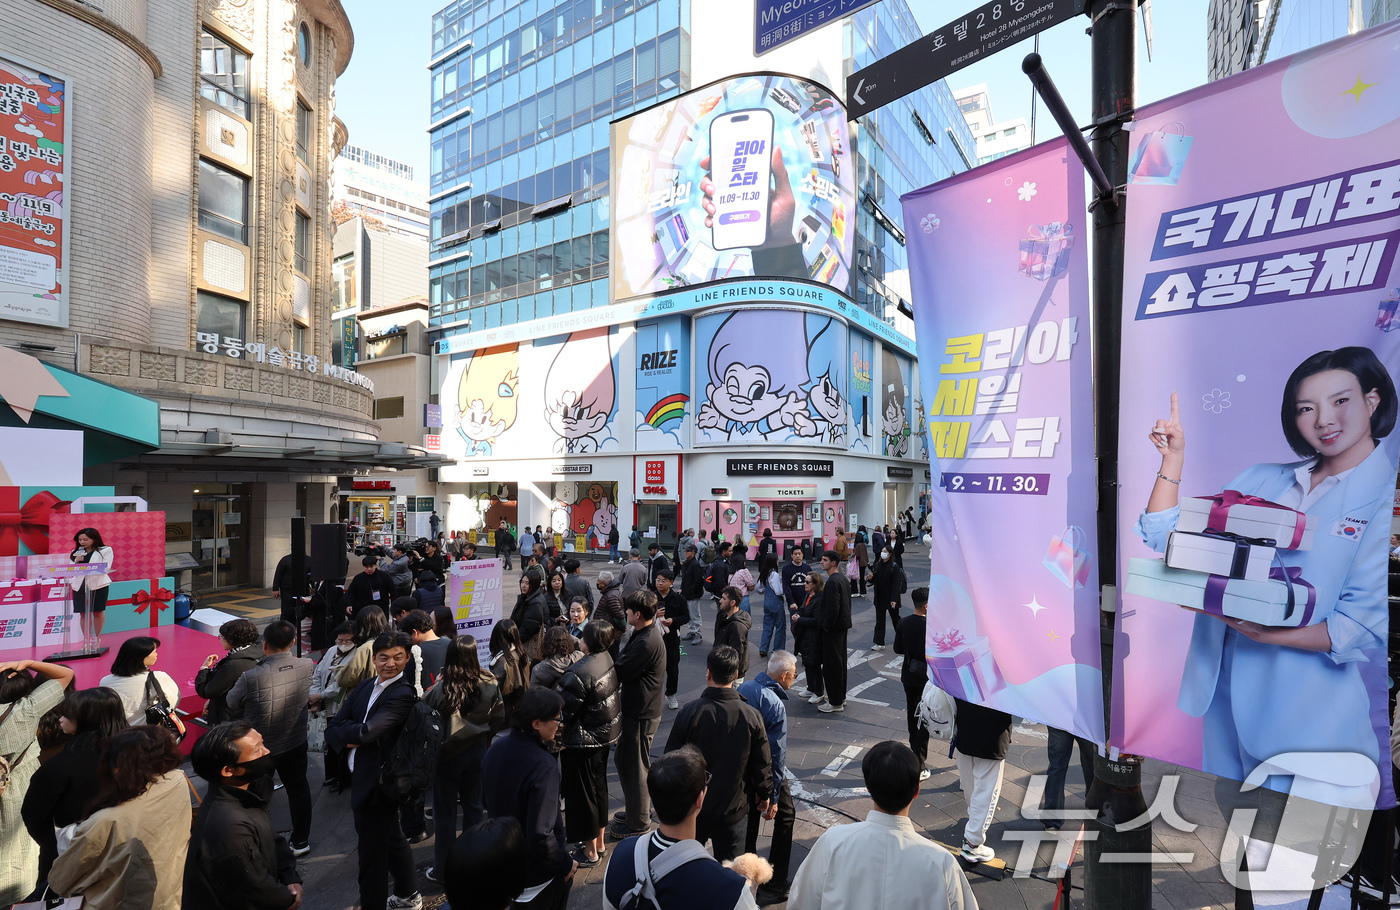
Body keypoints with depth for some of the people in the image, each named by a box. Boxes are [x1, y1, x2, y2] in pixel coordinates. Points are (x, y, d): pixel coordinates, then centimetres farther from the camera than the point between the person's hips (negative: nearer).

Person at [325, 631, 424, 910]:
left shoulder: (403, 695, -21)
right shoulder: (365, 687, 4)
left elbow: (366, 731, -30)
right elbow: (332, 729, 1)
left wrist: (343, 731, -10)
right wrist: (349, 739, -19)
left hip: (376, 784, -9)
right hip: (360, 779, 9)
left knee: (372, 853, 4)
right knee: (392, 839, 24)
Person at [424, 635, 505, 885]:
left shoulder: (438, 691, -23)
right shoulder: (491, 686, -14)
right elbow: (499, 719, -3)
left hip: (447, 755, -3)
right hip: (477, 752, 3)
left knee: (445, 814, 13)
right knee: (474, 806, 20)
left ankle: (443, 870, 28)